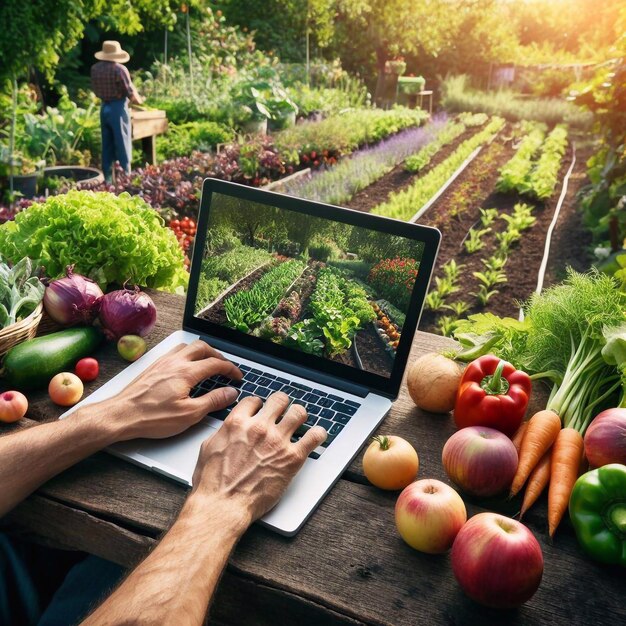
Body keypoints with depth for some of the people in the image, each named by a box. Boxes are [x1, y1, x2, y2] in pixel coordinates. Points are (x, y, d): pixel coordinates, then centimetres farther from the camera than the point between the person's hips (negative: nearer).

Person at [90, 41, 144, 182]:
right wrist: (139, 100, 7)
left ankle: (108, 179, 15)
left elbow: (96, 91, 10)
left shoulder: (95, 68, 4)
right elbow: (130, 93, -12)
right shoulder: (120, 69, -14)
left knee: (107, 147, 11)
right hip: (118, 108, -6)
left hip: (104, 107, 6)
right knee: (123, 146, 0)